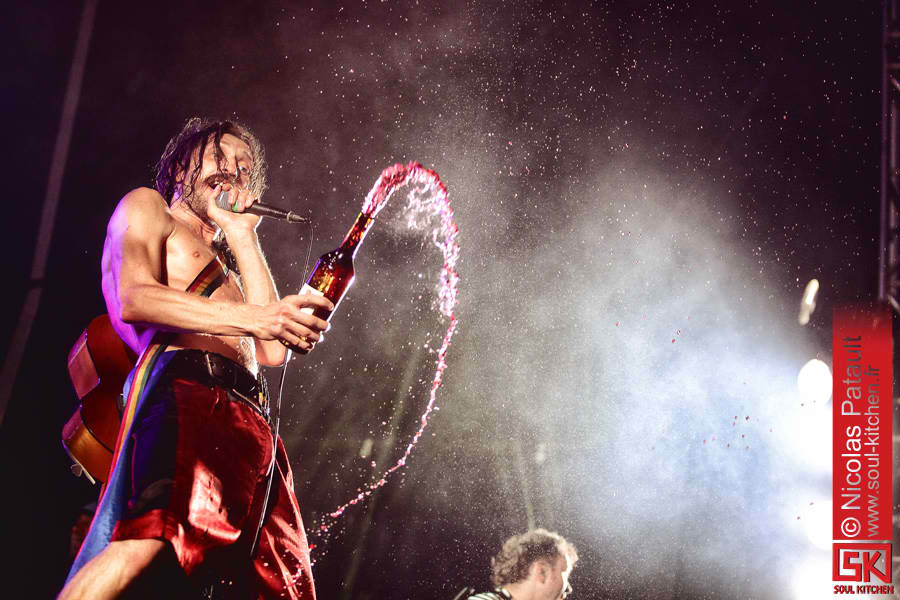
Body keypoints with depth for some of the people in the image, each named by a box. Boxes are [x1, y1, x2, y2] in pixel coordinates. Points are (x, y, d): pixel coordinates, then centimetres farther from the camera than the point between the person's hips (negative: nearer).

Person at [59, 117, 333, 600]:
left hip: (248, 424, 7)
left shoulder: (224, 263, 39)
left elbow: (274, 351, 20)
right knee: (146, 543, -34)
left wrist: (243, 236, 28)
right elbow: (135, 299, -2)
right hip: (184, 384, -7)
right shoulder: (146, 207, 21)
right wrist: (252, 318, -15)